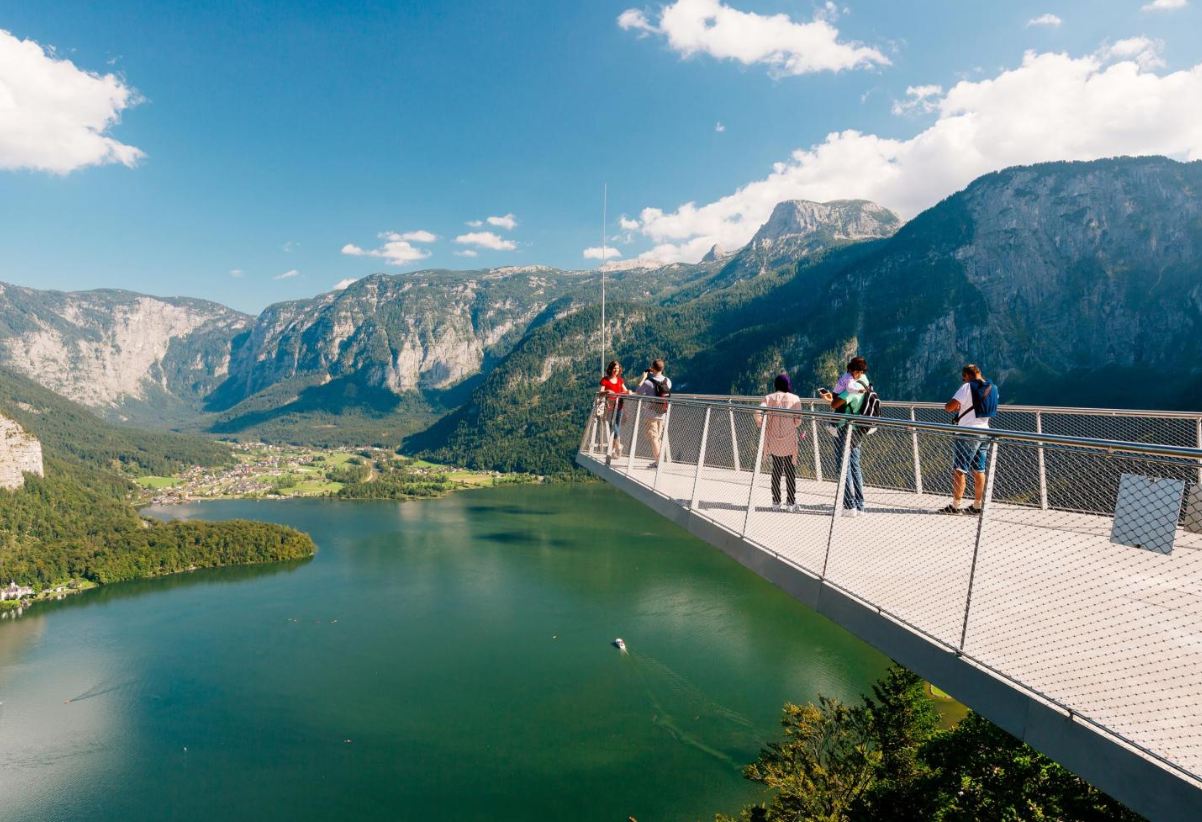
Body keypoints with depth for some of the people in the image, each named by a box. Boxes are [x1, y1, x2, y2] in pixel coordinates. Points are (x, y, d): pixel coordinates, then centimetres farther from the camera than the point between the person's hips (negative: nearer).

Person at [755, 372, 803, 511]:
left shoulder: (769, 398, 1)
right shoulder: (795, 399, -2)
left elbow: (758, 413, -12)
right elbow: (798, 420, -8)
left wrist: (762, 426, 2)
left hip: (773, 440, 2)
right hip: (789, 441, -2)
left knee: (776, 469, 12)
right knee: (790, 471, 6)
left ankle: (776, 501, 14)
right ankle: (791, 502, 8)